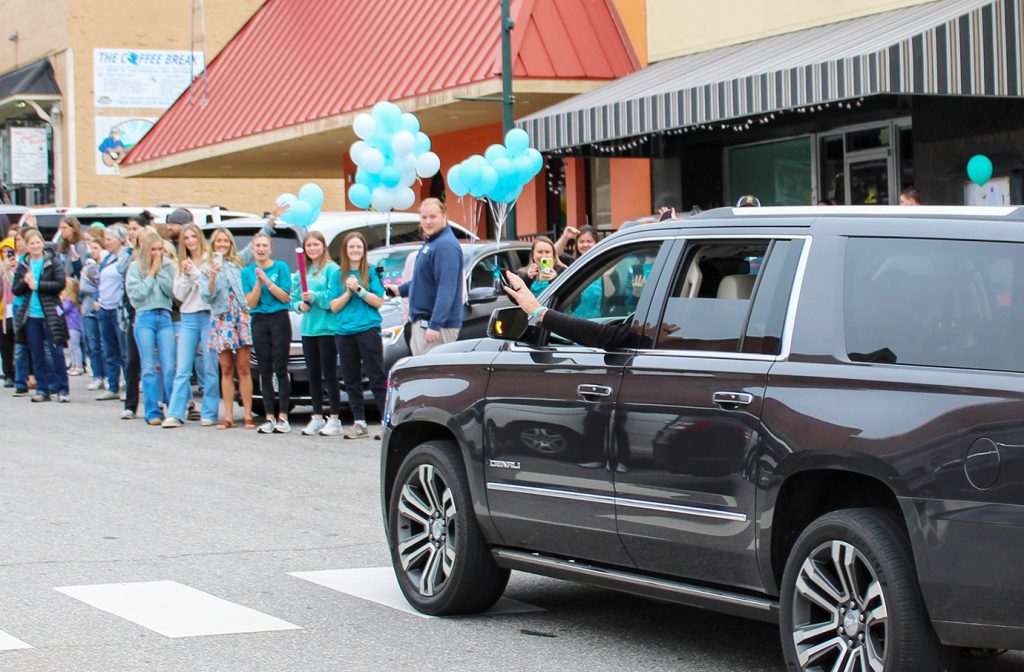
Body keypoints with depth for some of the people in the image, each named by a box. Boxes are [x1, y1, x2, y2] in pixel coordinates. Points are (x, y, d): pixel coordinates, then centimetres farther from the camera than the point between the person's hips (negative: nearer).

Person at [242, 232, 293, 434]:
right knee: (265, 371, 3)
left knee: (280, 369, -5)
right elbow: (251, 303, 1)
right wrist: (258, 282, -13)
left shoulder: (281, 267, 0)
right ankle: (269, 417, 5)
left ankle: (282, 417, -4)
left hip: (279, 319, -3)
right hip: (259, 321, 3)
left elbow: (285, 297, -5)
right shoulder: (247, 272, 7)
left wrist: (267, 281, -16)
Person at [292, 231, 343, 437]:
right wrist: (300, 305, -5)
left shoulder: (332, 269, -5)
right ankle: (317, 418, 16)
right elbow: (294, 298, 15)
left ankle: (334, 419, -1)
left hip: (327, 327, -6)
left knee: (329, 374, -4)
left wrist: (314, 296, -22)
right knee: (313, 375, 10)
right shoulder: (301, 272, 15)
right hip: (308, 329, 6)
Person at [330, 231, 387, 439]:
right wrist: (348, 292, -8)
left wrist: (359, 289, -13)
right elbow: (334, 306, 7)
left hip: (368, 329, -4)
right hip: (345, 333, 4)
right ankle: (359, 423, 14)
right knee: (351, 380, 7)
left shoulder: (371, 272, 4)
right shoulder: (339, 275, 12)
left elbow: (379, 301, -3)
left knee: (377, 378, -8)